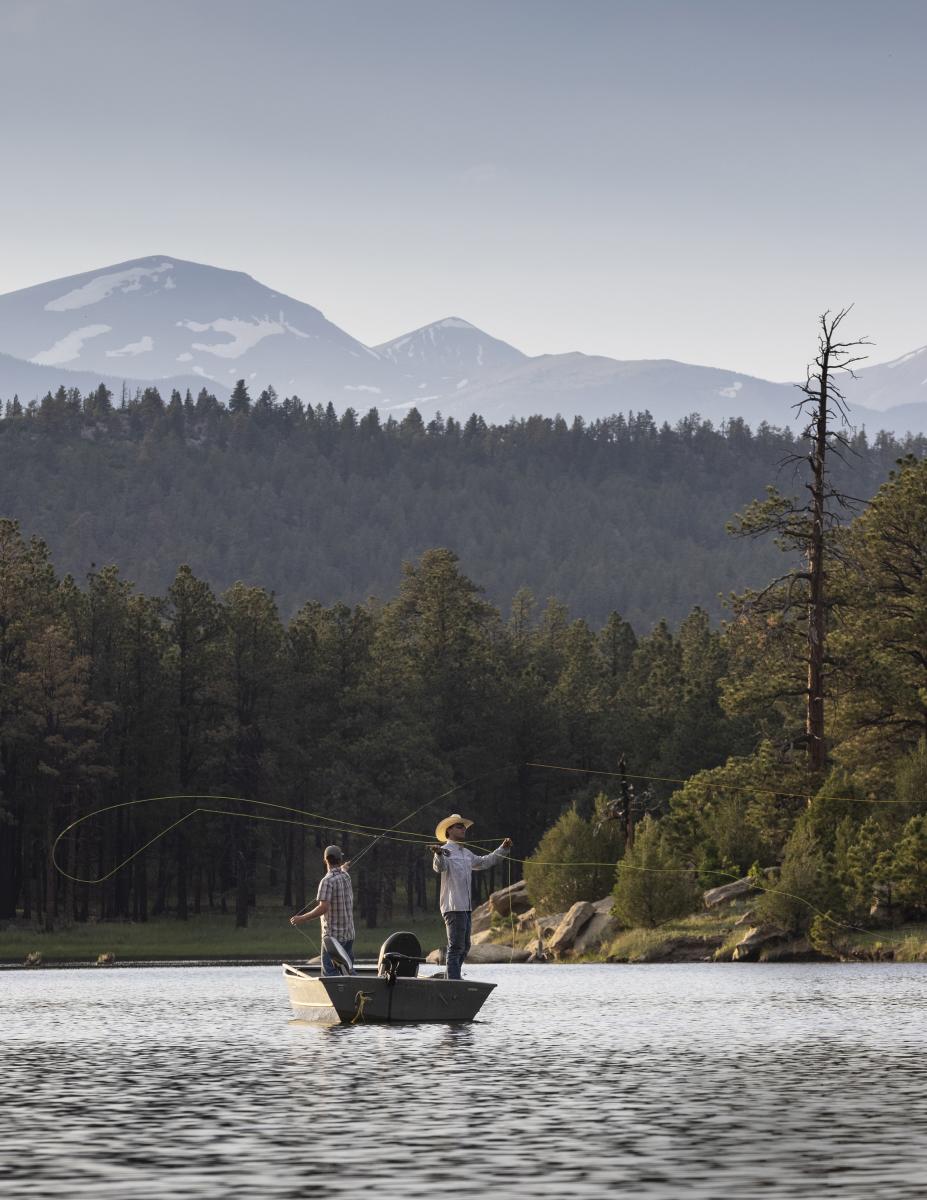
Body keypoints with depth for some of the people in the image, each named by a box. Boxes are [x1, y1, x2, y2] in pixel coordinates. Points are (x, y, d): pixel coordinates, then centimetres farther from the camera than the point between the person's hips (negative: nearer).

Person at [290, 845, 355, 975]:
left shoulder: (327, 881, -16)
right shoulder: (346, 877, 7)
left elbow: (323, 908, -24)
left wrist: (302, 918, -17)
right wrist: (344, 868, 59)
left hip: (332, 935, -7)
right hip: (349, 935, 7)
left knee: (329, 972, -8)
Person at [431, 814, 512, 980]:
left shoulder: (466, 853, 20)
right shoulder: (446, 851, -8)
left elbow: (484, 862, 36)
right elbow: (439, 867, -29)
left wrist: (503, 849, 32)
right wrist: (439, 855, -51)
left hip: (466, 907, 9)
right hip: (453, 907, -9)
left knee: (464, 947, 15)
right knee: (456, 947, -12)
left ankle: (452, 979, 23)